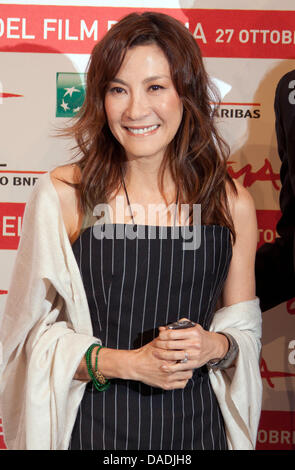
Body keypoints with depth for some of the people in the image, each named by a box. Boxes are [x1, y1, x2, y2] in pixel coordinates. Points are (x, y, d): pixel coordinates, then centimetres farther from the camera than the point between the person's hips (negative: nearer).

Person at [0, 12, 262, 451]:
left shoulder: (232, 204, -4)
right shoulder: (61, 195, -10)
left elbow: (246, 328, 6)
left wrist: (215, 346, -13)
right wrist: (126, 362, -17)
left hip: (194, 426, 2)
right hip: (91, 426, -2)